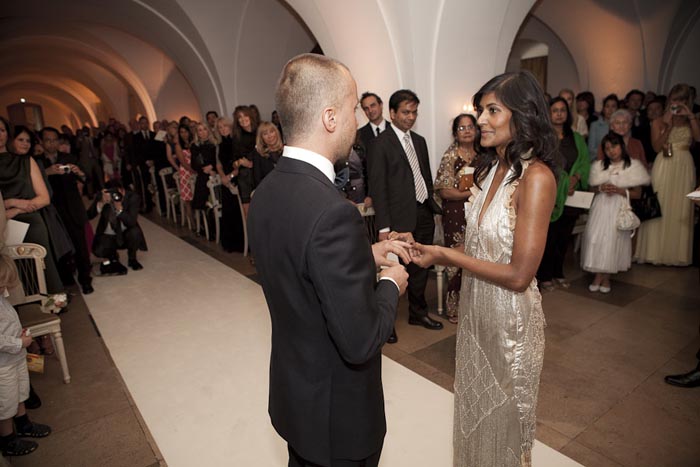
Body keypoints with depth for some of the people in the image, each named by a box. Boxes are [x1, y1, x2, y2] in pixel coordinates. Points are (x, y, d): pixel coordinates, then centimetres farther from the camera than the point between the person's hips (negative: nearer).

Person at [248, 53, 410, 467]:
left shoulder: (266, 192, -6)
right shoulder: (333, 212, -33)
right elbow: (360, 342, -28)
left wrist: (366, 254, 3)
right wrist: (390, 285, -11)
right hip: (337, 412, -7)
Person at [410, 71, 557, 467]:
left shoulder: (536, 177, -21)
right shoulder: (492, 168, 3)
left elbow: (518, 275, -24)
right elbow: (483, 248, 5)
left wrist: (446, 255, -18)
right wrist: (433, 252, -6)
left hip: (511, 318, -7)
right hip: (476, 308, 7)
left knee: (503, 423, 18)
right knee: (475, 413, 26)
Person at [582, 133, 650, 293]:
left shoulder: (633, 166, 3)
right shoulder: (599, 166, 9)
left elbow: (637, 193, 2)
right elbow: (592, 188, 14)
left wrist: (619, 190, -13)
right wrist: (601, 188, -7)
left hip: (619, 209, -2)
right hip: (601, 207, 2)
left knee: (612, 239, -7)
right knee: (595, 237, -9)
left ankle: (606, 277, 9)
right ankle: (598, 275, 4)